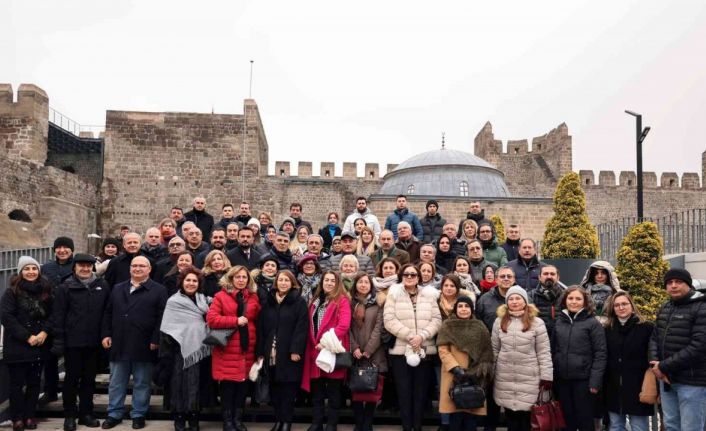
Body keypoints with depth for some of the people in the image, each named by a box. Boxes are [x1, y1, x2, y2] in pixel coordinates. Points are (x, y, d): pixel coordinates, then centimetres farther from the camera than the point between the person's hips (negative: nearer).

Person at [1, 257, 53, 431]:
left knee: (34, 382, 8)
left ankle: (30, 415, 19)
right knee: (17, 383, 3)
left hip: (39, 345, 3)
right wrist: (27, 336, -16)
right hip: (16, 345, -3)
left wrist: (44, 332, -12)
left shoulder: (46, 291, 7)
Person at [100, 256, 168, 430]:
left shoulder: (159, 290, -2)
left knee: (142, 383, 7)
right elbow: (108, 313, 14)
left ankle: (139, 415, 19)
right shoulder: (117, 289, 13)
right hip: (119, 345, 4)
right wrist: (106, 334, 5)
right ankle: (114, 414, 24)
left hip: (144, 346, -4)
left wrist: (156, 340, -14)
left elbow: (161, 317, -8)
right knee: (116, 383, 12)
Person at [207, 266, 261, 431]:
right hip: (227, 348, -3)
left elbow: (259, 321, 14)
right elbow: (211, 319, -11)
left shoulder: (254, 297, 11)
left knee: (243, 385, 8)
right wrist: (236, 321, -14)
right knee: (228, 385, 1)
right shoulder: (221, 296, -1)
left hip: (247, 347, 3)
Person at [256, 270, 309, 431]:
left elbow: (301, 328, -9)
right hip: (271, 351, 4)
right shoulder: (268, 302, 13)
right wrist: (261, 351, 4)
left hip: (290, 352, -4)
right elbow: (261, 327, 10)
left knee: (288, 388, 0)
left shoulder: (299, 302, -1)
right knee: (274, 388, 8)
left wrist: (296, 350, -17)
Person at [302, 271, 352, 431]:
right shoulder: (315, 301, 16)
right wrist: (313, 344, 3)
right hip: (315, 350, 6)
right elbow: (310, 326, 15)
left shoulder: (342, 300, -5)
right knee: (317, 392, 13)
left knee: (333, 392, 4)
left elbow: (344, 325, -17)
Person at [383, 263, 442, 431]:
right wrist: (410, 336, -15)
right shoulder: (394, 293, 1)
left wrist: (421, 336, -14)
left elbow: (436, 320, 0)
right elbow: (389, 320, -8)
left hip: (425, 351, 2)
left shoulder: (429, 294, 7)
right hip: (400, 350, -2)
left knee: (421, 392, 7)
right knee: (404, 392, 4)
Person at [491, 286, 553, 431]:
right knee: (510, 419, 10)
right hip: (505, 378, 3)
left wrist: (546, 376, -6)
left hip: (529, 378, -3)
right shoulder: (499, 322, 6)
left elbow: (544, 352, -3)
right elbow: (494, 349, 10)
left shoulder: (537, 323, -4)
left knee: (526, 418, 1)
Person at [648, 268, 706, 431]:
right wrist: (655, 363, -6)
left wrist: (664, 366, -17)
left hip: (692, 382, -7)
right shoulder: (664, 309, 13)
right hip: (666, 378, 7)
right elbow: (655, 338, 15)